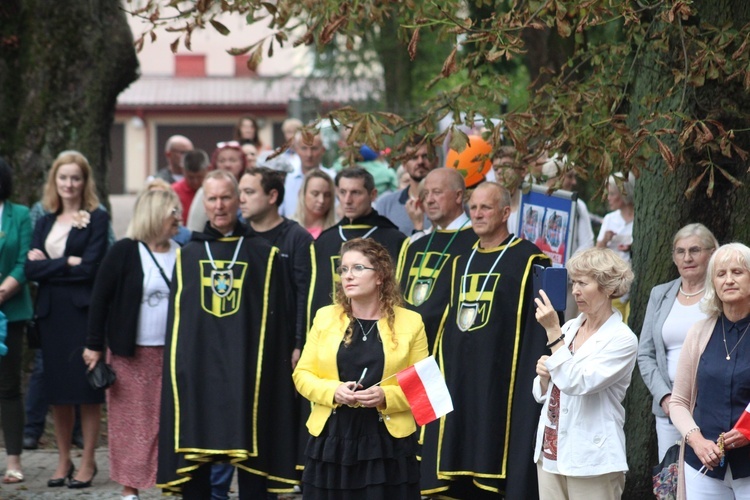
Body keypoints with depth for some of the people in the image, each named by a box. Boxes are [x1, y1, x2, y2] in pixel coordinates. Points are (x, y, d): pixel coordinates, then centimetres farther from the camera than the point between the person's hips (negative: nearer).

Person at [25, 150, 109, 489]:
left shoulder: (96, 219, -1)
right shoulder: (45, 222, 14)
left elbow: (91, 267, -12)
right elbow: (31, 268, 2)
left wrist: (48, 265, -5)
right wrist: (68, 264, -10)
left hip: (83, 311, -5)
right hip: (52, 313, 5)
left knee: (87, 390, -2)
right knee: (58, 390, 7)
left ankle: (87, 463, 4)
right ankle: (63, 461, 16)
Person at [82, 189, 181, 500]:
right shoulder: (125, 252, -6)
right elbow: (100, 297, -5)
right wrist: (94, 345, -7)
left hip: (173, 353, 3)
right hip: (130, 354, -3)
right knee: (132, 420, 2)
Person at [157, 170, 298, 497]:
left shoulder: (263, 256, 7)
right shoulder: (188, 256, 14)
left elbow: (274, 321, 4)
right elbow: (175, 322, 14)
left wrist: (276, 369, -4)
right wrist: (176, 368, 6)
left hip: (245, 372, -2)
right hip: (196, 373, 2)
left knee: (250, 461, -3)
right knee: (193, 469, 1)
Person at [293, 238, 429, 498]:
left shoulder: (410, 322, 2)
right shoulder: (325, 317, 9)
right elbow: (302, 375, 8)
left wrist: (386, 396, -17)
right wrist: (333, 391, -11)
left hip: (388, 444, -2)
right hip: (332, 442, 2)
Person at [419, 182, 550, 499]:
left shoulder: (528, 260, -4)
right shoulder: (462, 262, 16)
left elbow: (538, 327, -10)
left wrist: (533, 375, -17)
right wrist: (440, 366, 14)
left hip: (502, 376, -7)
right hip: (459, 377, 7)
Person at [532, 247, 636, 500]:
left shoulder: (622, 340, -9)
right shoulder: (569, 328, 10)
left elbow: (576, 383, -21)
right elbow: (542, 394, 18)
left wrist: (553, 332, -19)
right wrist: (544, 375, -4)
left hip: (591, 462, -6)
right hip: (550, 453, 6)